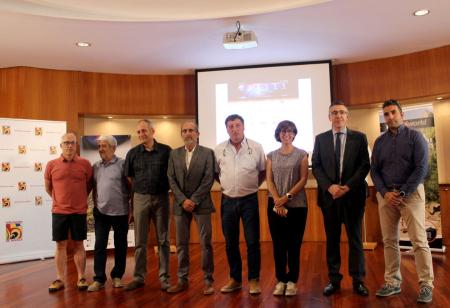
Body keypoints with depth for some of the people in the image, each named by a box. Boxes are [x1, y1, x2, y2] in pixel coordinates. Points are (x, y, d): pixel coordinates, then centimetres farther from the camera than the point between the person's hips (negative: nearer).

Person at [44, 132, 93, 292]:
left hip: (79, 211, -1)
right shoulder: (51, 165, -1)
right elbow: (48, 187, 12)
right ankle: (60, 279, 18)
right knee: (60, 245, 8)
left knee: (78, 244, 8)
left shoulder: (85, 164, -3)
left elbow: (90, 184, 9)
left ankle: (81, 278, 17)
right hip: (59, 211, 1)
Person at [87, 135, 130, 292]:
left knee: (120, 245, 8)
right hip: (101, 212, 4)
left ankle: (117, 276, 23)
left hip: (120, 212, -3)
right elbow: (94, 188, 17)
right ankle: (99, 279, 12)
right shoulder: (95, 166, 8)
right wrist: (95, 204, 12)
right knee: (99, 246, 3)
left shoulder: (122, 164, -8)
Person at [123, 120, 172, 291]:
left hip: (161, 198, -1)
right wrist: (139, 188, 4)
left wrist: (166, 188, -3)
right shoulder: (133, 153, 4)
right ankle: (139, 277, 18)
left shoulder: (166, 151, -2)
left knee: (163, 239, 5)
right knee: (140, 241, 8)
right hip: (140, 199, 2)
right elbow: (129, 177, 10)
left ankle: (164, 277, 14)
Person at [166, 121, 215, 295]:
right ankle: (182, 280, 19)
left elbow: (209, 179, -6)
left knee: (205, 243, 1)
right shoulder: (174, 154, 9)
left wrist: (194, 200, -12)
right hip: (180, 204, 3)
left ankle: (208, 280, 11)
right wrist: (183, 200, -8)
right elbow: (171, 179, 4)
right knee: (181, 244, 8)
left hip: (201, 204, -3)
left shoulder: (207, 153, 1)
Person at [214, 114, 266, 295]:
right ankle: (235, 279, 25)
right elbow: (215, 173, 14)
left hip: (249, 200, -2)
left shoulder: (256, 148, -4)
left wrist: (253, 185, 1)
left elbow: (263, 171, 7)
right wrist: (226, 184, 7)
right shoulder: (219, 150, 1)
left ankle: (254, 279, 15)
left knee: (252, 242, 1)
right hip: (227, 200, 2)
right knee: (230, 242, 11)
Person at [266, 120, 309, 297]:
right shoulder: (271, 155, 9)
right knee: (278, 244, 5)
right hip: (275, 205, 2)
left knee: (294, 244, 3)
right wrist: (277, 201, -11)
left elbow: (303, 179, -4)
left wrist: (287, 196, -13)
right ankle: (280, 280, 15)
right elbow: (269, 180, 2)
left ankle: (292, 280, 14)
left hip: (297, 205, -2)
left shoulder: (301, 154, 3)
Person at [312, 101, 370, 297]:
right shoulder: (320, 139, 8)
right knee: (332, 239, 7)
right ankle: (334, 280, 16)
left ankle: (358, 281, 16)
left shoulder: (359, 137, 4)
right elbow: (316, 166, 3)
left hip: (353, 194, -1)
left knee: (355, 238, 7)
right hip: (328, 194, 1)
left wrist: (348, 186, -13)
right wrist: (329, 186, -12)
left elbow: (365, 165, -2)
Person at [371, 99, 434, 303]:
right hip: (386, 195, 4)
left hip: (410, 193, -4)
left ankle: (426, 284, 3)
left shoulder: (415, 137, 0)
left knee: (419, 240, -6)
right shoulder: (379, 141, 11)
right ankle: (392, 282, 13)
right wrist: (385, 193, -6)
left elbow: (421, 168, -8)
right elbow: (374, 170, 9)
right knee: (389, 241, 5)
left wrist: (402, 193, -12)